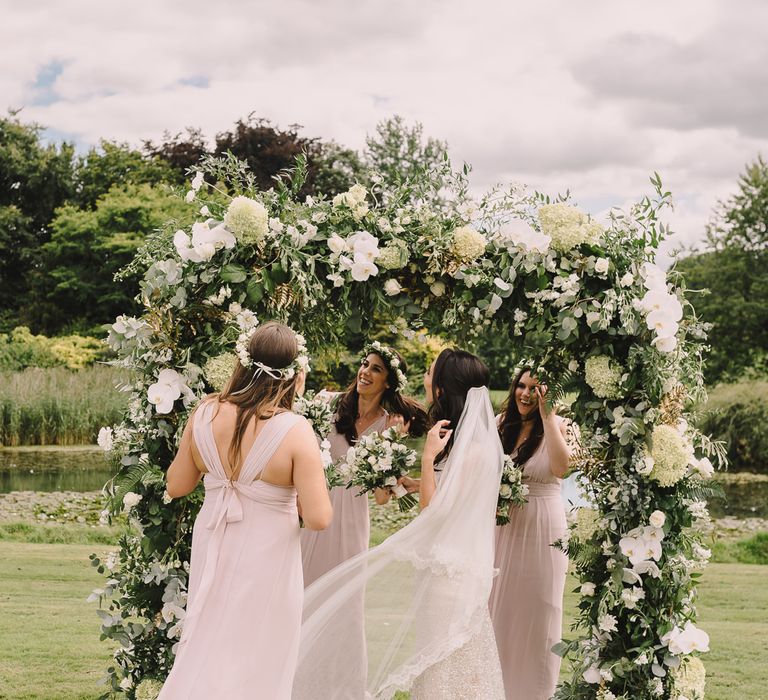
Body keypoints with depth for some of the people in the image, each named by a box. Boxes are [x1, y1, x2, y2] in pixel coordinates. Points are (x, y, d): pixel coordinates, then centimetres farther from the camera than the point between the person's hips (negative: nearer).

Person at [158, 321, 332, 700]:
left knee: (206, 651, 21)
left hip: (212, 549, 4)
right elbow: (319, 518, -21)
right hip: (266, 558, -4)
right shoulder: (295, 431, -22)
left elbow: (176, 486, 3)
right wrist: (305, 480, -2)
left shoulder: (205, 414, -9)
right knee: (257, 661, 13)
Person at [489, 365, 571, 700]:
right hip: (504, 526, 5)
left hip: (542, 529, -5)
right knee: (500, 610, 11)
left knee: (536, 613, 4)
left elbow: (561, 468, -26)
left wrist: (547, 416, -24)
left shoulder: (556, 425, -7)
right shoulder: (504, 426, 7)